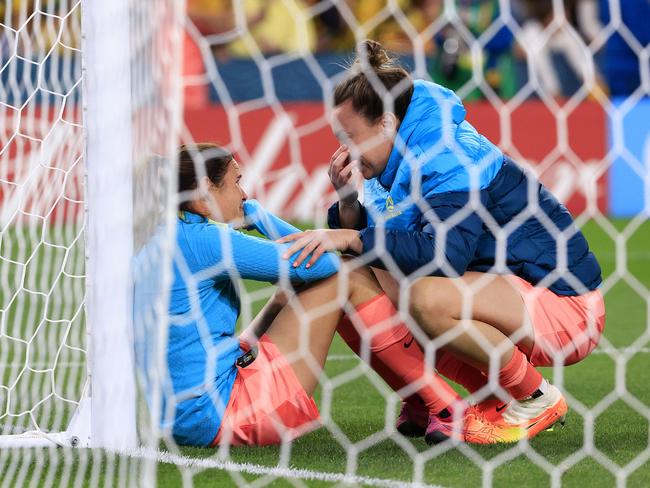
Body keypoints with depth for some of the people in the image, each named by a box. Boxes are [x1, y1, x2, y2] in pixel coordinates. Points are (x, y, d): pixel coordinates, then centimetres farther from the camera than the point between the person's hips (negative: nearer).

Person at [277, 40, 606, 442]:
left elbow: (445, 253, -34)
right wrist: (347, 200, -10)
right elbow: (368, 240, 8)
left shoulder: (450, 160, -21)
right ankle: (496, 398, 6)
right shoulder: (399, 162, 8)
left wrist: (350, 239, -32)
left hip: (564, 304, -10)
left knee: (429, 298, -33)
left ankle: (535, 400, -9)